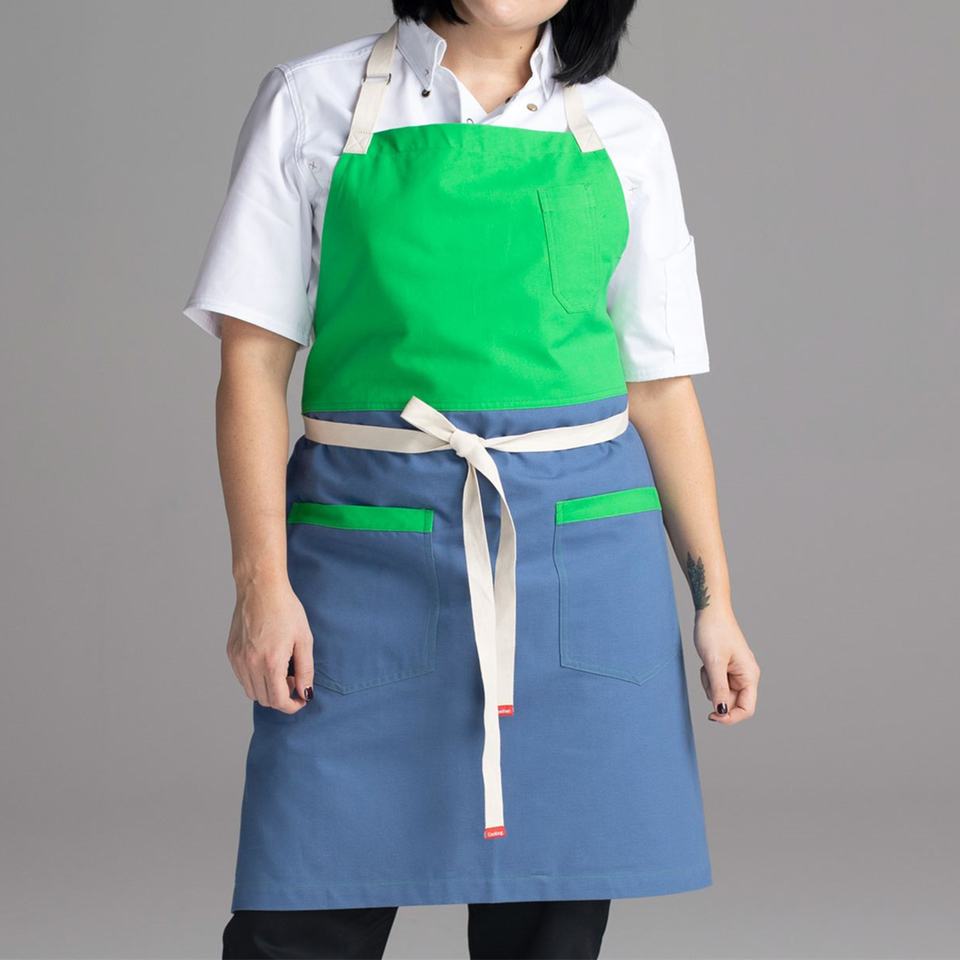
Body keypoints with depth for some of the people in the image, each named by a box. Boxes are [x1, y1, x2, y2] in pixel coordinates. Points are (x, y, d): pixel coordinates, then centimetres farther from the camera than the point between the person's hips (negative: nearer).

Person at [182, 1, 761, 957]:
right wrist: (262, 580, -9)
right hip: (370, 545, -2)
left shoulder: (622, 131, 10)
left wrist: (713, 593, 5)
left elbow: (661, 388, 11)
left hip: (578, 548, 2)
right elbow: (255, 360, 0)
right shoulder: (313, 103, 4)